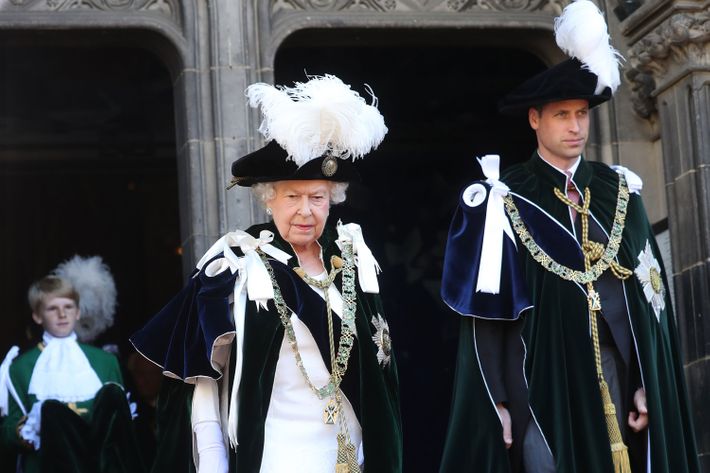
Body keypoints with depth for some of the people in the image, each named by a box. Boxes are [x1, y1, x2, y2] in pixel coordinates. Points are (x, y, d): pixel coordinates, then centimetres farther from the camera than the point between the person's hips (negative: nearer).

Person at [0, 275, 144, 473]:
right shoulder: (22, 367, 13)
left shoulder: (105, 361, 21)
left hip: (102, 445, 2)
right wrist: (27, 430, -13)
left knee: (112, 393, -25)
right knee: (51, 408, -33)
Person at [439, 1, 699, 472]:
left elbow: (651, 297, 10)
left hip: (617, 387, 4)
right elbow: (486, 312, -2)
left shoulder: (620, 193, 12)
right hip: (542, 390, -4)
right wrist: (496, 402, -8)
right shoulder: (506, 202, 0)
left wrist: (649, 384, 3)